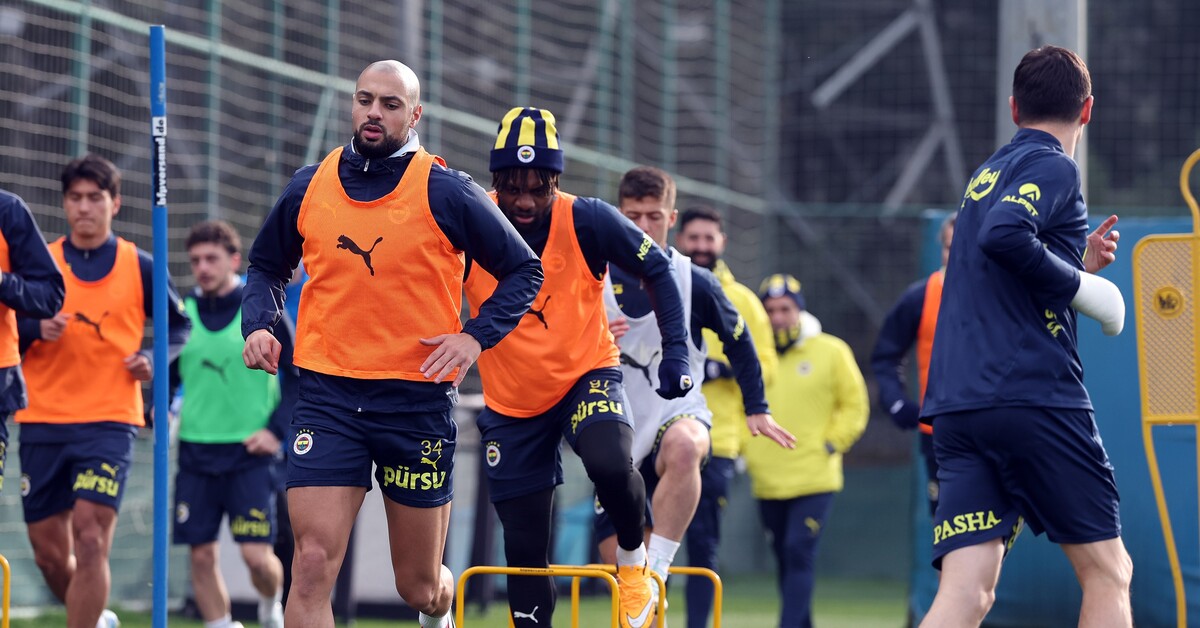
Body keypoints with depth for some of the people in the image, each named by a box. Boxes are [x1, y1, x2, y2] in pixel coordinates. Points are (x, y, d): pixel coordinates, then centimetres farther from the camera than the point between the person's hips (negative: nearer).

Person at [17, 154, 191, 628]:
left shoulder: (139, 267, 4)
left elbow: (177, 325, 16)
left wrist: (155, 358, -3)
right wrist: (35, 329, -13)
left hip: (109, 421, -3)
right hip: (42, 422, 3)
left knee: (90, 540, -17)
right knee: (50, 553, 6)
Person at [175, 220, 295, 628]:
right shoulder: (183, 310, 6)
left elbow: (299, 375, 2)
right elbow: (167, 372, 18)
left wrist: (276, 429, -7)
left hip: (248, 452, -3)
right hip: (195, 449, 3)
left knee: (256, 554, -7)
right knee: (202, 554, -1)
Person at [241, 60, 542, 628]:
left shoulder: (446, 192, -3)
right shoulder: (309, 187, 6)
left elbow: (523, 271, 4)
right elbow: (267, 266, 22)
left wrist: (476, 336, -10)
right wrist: (258, 323, 2)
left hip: (418, 399, -1)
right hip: (328, 395, 2)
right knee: (312, 565, -15)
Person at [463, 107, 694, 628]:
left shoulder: (588, 222, -17)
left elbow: (656, 270, -4)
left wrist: (676, 350, -12)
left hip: (586, 375, -2)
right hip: (510, 404, 2)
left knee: (610, 463, -32)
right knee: (524, 547, 3)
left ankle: (633, 559, -2)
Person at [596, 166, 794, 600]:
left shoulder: (694, 283, -2)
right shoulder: (597, 280, 0)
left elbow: (739, 341, 14)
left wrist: (756, 409, 12)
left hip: (679, 412, -3)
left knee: (683, 448, -41)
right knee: (617, 559, -1)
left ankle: (656, 574, -42)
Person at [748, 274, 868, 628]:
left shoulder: (830, 352, 0)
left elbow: (854, 406, 5)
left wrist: (830, 446, -5)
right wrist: (744, 449, 5)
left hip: (815, 480, -4)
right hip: (767, 482, 4)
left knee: (799, 554, -15)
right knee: (785, 561, 11)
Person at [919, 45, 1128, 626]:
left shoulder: (986, 175, 23)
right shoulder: (1052, 166, -1)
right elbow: (1004, 235, -21)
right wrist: (1079, 283, -9)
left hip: (956, 409, 7)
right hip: (1034, 399, -7)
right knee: (1107, 572, 5)